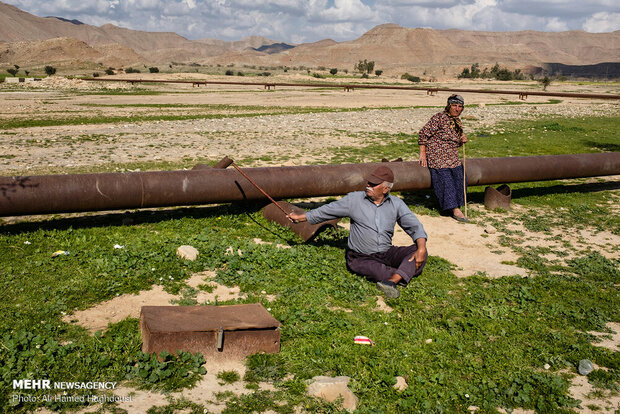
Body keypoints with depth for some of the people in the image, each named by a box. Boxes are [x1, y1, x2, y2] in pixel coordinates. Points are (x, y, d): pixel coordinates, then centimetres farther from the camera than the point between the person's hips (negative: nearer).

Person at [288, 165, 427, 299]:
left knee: (420, 252, -23)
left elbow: (415, 226, -2)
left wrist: (421, 249, -21)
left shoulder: (396, 204, 3)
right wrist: (300, 217, 12)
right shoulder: (354, 199, 0)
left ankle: (392, 280, -44)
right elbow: (327, 211, 8)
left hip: (387, 254, 3)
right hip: (361, 257, -3)